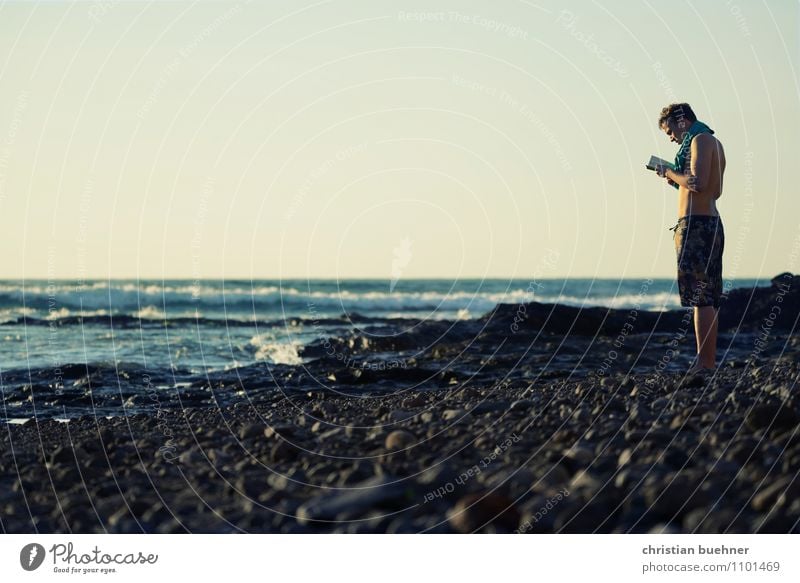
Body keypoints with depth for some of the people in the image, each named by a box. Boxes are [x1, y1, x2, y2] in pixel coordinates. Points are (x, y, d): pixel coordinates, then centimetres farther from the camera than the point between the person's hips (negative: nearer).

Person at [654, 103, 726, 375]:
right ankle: (709, 362, 12)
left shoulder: (701, 139, -8)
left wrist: (669, 172, -6)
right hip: (711, 223, 10)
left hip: (696, 224, -10)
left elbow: (698, 183, -21)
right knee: (708, 298, 10)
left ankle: (704, 363, -13)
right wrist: (678, 180, 20)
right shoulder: (713, 142, 22)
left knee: (700, 298, -12)